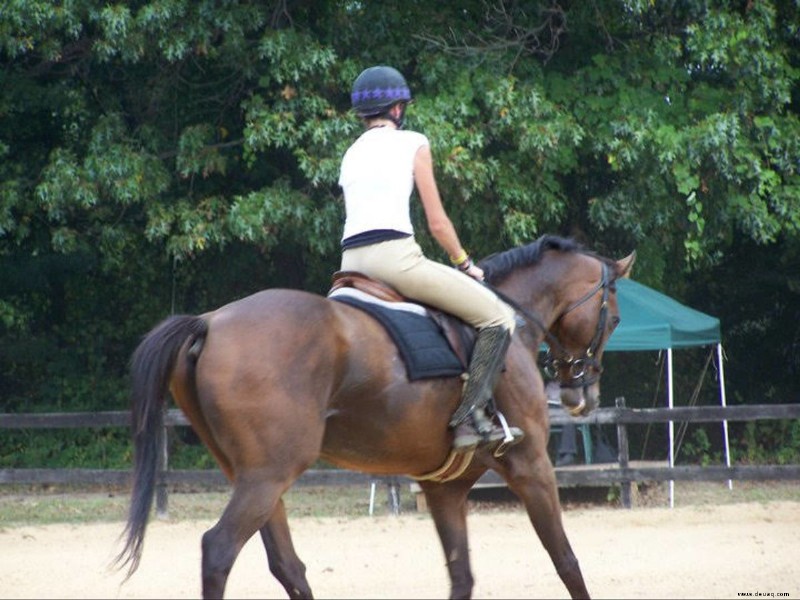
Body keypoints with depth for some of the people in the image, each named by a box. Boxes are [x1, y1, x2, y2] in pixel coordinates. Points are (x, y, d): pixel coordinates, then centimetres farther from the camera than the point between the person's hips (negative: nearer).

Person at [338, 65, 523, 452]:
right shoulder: (411, 144, 6)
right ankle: (470, 415, -15)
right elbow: (437, 223, 3)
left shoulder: (350, 155, 23)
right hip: (394, 253, -7)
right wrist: (465, 263, 18)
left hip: (350, 260, 7)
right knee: (498, 317, -3)